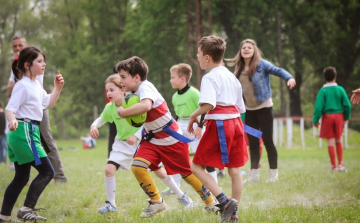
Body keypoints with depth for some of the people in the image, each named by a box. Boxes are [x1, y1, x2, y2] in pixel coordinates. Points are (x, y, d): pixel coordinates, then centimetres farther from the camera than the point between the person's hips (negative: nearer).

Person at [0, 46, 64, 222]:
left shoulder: (36, 85, 15)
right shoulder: (23, 86, -13)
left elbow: (48, 103, 29)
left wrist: (57, 88, 15)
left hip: (29, 132, 10)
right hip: (23, 130, -10)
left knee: (21, 178, 13)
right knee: (46, 171, -11)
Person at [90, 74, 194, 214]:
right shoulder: (110, 108, -9)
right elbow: (101, 119, 11)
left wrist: (136, 136, -31)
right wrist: (94, 126, -10)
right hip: (122, 143, 4)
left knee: (159, 171, 4)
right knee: (109, 169, -16)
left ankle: (181, 196, 25)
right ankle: (111, 204, 0)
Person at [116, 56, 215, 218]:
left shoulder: (145, 88, -26)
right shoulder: (134, 92, 0)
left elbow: (145, 106, -48)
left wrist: (124, 112, -36)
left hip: (173, 139, -7)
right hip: (152, 139, 7)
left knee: (186, 173, 7)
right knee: (137, 167, -15)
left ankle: (210, 202, 30)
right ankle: (156, 202, 1)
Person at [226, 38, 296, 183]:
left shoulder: (261, 64, -9)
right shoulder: (239, 69, 8)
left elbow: (278, 70, -18)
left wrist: (289, 78, -35)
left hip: (264, 107, -5)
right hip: (249, 110, 5)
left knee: (267, 140, -3)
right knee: (253, 143, 8)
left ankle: (273, 174, 5)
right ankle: (254, 174, 14)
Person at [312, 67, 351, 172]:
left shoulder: (323, 91, -7)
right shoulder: (340, 89, -3)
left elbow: (318, 107, -11)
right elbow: (347, 105, -3)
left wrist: (315, 120, -3)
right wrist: (346, 117, 12)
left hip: (327, 116, -2)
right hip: (339, 116, 2)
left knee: (330, 141, 3)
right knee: (338, 140, 15)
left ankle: (334, 166, 4)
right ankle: (340, 164, 9)